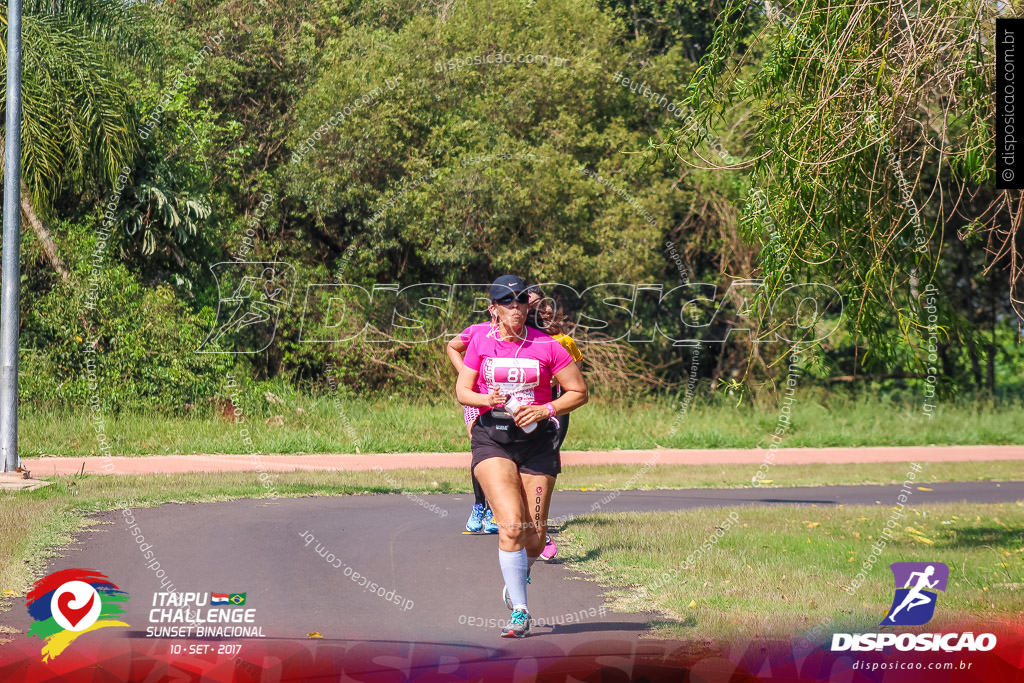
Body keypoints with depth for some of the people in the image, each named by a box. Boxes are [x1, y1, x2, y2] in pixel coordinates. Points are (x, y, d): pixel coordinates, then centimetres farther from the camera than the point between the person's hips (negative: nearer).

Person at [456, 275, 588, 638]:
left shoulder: (546, 346, -2)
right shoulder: (480, 342, 2)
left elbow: (579, 392, 3)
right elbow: (462, 391, 8)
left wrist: (546, 410, -12)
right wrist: (486, 399, -13)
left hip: (537, 440, 1)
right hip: (492, 440, -1)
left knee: (535, 535, 2)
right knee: (511, 525, -18)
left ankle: (518, 577, 38)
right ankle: (519, 612, -13)